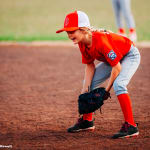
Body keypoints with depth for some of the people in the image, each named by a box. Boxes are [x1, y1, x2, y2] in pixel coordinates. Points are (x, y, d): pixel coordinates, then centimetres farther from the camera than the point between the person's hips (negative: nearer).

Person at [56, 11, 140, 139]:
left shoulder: (101, 40, -37)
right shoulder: (82, 43, -12)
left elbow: (117, 67, -32)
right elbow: (90, 66, -1)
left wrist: (107, 90, -25)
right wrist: (85, 89, -13)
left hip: (130, 55, -9)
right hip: (113, 59, 9)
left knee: (118, 84, -32)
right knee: (88, 82, 7)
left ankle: (131, 127, -28)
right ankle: (87, 121, 23)